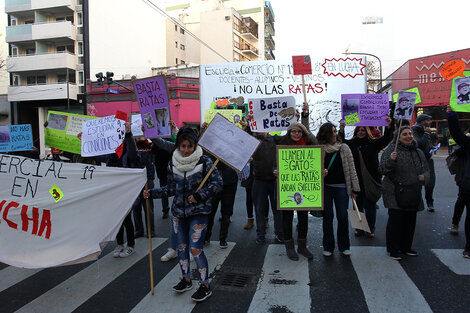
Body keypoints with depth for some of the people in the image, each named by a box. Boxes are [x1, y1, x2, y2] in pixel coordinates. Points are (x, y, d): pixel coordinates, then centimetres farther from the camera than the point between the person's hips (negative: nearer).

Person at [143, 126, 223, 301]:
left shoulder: (204, 161, -11)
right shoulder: (173, 164, 2)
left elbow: (218, 183, -11)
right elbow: (171, 189, 11)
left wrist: (199, 196, -19)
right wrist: (152, 193, 2)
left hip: (198, 211, -5)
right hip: (178, 212, 5)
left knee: (196, 249, -7)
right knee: (181, 246, 15)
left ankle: (205, 286, 12)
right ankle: (186, 280, 35)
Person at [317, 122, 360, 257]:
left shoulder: (344, 148, 2)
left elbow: (351, 169, 3)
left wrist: (355, 188, 0)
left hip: (341, 187, 0)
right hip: (325, 187, 0)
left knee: (343, 217, 4)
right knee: (327, 217, 7)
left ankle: (344, 246, 22)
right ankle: (328, 247, 20)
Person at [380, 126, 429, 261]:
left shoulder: (418, 152, 13)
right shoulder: (391, 150, -6)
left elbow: (426, 169, 22)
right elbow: (383, 170, -14)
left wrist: (424, 176, -1)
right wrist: (391, 160, -33)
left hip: (413, 194, 6)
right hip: (395, 193, -6)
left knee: (410, 221, 11)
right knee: (395, 220, -6)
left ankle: (406, 246, 28)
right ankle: (393, 249, 8)